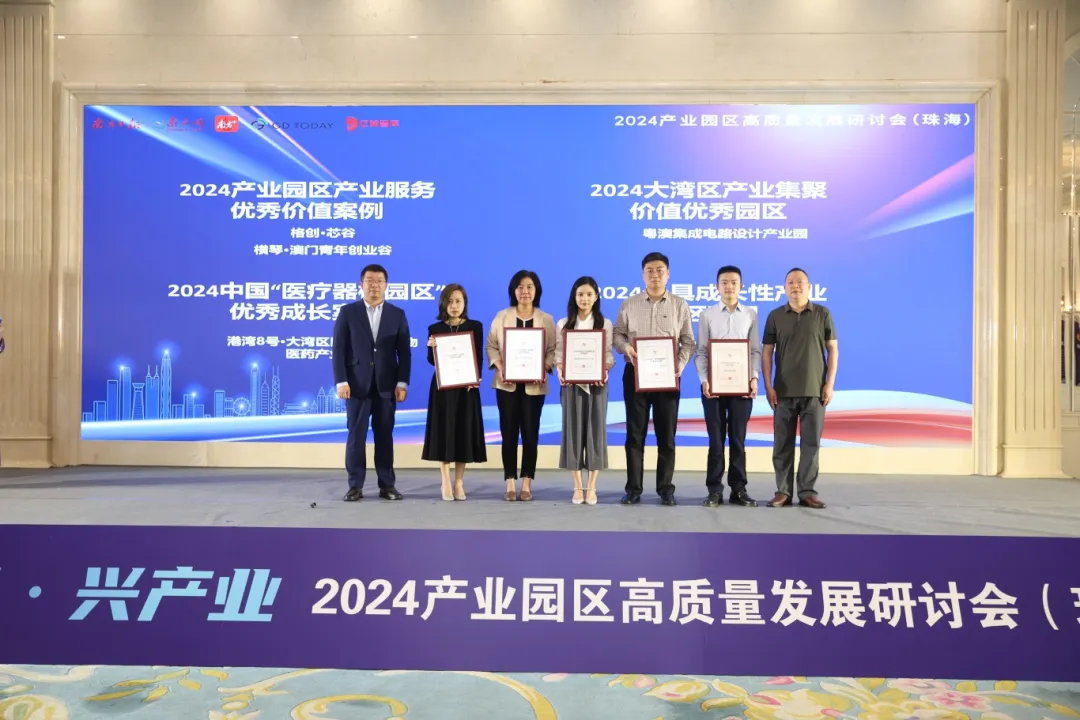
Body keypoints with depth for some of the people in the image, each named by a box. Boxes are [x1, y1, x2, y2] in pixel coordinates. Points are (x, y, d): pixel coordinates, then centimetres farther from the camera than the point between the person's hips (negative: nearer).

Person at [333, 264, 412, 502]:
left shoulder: (397, 314, 8)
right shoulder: (348, 312, 4)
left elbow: (404, 351, 4)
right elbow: (339, 349, 0)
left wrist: (402, 383, -5)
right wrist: (341, 381, -9)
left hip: (386, 385, 1)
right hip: (357, 384, -1)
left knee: (385, 436, 5)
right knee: (356, 435, 1)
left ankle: (386, 485, 12)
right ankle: (355, 486, 9)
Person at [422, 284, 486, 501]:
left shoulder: (475, 327, 3)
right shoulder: (435, 328, 3)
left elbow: (479, 357, 0)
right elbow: (432, 361, 1)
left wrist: (476, 379, -15)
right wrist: (432, 348, -19)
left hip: (466, 387, 0)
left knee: (464, 432, 2)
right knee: (444, 432, 1)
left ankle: (459, 483, 13)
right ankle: (446, 483, 11)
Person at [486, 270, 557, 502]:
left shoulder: (546, 319, 6)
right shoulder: (502, 316, 6)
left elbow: (553, 350, 2)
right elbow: (491, 346, 3)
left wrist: (544, 369, -15)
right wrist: (499, 367, -13)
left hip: (534, 384, 0)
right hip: (507, 383, 0)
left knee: (530, 432, 2)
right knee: (509, 432, 1)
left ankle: (526, 484, 10)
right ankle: (510, 484, 8)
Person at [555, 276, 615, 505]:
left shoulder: (605, 324, 5)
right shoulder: (563, 324, 7)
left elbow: (609, 354, 0)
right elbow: (558, 354, 2)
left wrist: (605, 371, -19)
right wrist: (560, 371, -17)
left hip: (597, 384, -1)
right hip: (572, 384, 1)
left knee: (595, 430, 1)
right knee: (573, 431, 2)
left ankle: (591, 487, 10)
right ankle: (577, 487, 12)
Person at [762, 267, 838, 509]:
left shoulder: (823, 314, 4)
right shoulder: (775, 316, 5)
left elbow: (833, 350, 3)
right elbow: (766, 352, 5)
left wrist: (830, 383, -5)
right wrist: (768, 385, -3)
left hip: (814, 390, -1)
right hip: (784, 391, 1)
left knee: (811, 443, 2)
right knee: (782, 444, 4)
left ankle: (807, 492, 10)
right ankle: (783, 491, 11)